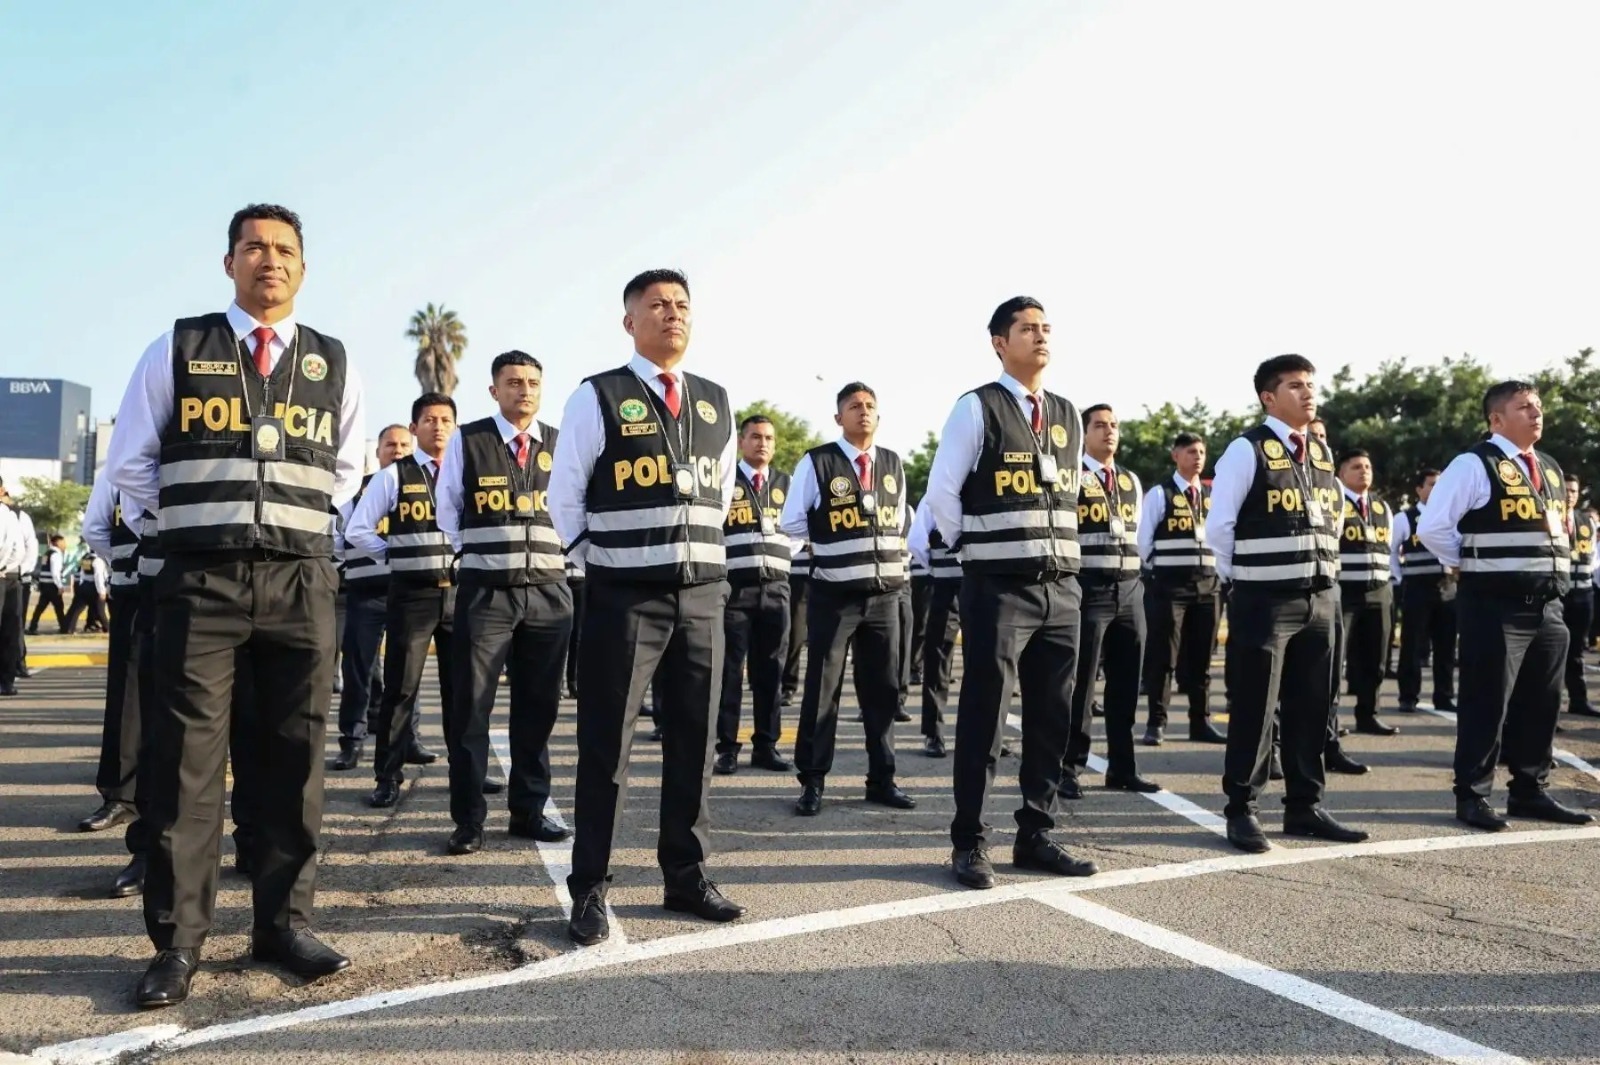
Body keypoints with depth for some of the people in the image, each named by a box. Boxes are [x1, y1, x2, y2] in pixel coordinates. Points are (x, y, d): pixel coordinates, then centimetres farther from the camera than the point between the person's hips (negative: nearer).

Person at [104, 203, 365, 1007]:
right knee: (185, 755, -2)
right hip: (200, 575, -1)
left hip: (301, 579, 2)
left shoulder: (334, 366, 11)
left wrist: (295, 518, 10)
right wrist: (197, 517, 5)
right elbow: (130, 465, 11)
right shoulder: (178, 349, 7)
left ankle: (283, 923, 15)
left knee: (293, 756, 5)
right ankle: (177, 941, 7)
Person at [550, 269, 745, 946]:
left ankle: (687, 876, 22)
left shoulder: (716, 403, 12)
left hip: (703, 593, 5)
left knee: (693, 739, 9)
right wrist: (598, 564, 6)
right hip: (624, 596, -4)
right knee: (606, 743, 0)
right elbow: (564, 497, 2)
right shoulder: (598, 398, -3)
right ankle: (589, 889, 10)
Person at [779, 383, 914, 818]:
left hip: (885, 593, 5)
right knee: (823, 689, 1)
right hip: (834, 594, -5)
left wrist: (877, 546, 6)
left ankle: (881, 779, 21)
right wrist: (831, 534, -2)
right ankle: (812, 782, 10)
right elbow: (791, 523, -1)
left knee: (883, 689, 10)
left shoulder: (893, 465, 10)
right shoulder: (817, 463, -5)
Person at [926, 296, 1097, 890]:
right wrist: (975, 552, 3)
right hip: (998, 588, -6)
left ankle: (1035, 837, 21)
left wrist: (1059, 548, 16)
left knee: (1052, 718, 9)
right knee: (984, 716, -2)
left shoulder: (1068, 416, 14)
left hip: (1062, 587, 6)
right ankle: (969, 843, 9)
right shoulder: (977, 408, -4)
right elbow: (942, 493, -3)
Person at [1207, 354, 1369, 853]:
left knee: (1311, 708, 11)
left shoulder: (1322, 453, 13)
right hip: (1264, 601, -7)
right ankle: (1241, 810, 8)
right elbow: (1219, 526, -9)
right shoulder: (1247, 450, -9)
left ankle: (1305, 807, 22)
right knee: (1254, 708, -2)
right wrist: (1246, 579, -1)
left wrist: (1326, 572, 15)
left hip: (1319, 598, 7)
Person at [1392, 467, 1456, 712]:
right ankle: (1408, 697, 6)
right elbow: (1390, 552, 4)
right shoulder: (1404, 518, -2)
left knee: (1446, 645, 8)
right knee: (1413, 645, -1)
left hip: (1447, 588, 4)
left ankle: (1444, 697, 17)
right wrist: (1403, 578, 0)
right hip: (1417, 588, -4)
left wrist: (1456, 575, 8)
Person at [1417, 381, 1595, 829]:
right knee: (1487, 702, -3)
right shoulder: (1474, 465, -9)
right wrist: (1471, 565, -5)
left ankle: (1530, 792, 24)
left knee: (1541, 704, 12)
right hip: (1495, 606, -8)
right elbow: (1432, 527, -14)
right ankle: (1472, 795, 6)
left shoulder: (1550, 469, 16)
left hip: (1547, 606, 8)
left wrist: (1558, 572, 16)